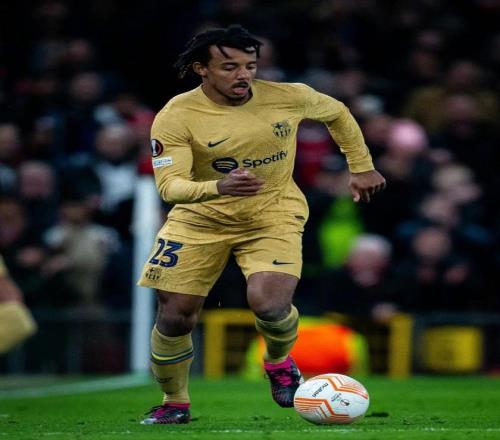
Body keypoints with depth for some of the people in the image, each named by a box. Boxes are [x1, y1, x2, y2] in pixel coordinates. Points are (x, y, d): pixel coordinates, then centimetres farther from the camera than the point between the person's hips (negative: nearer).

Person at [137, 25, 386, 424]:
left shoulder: (289, 97, -13)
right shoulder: (176, 117, -20)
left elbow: (338, 113, 8)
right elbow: (169, 185, -28)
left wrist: (362, 167, 11)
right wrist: (218, 187, -45)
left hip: (274, 215, 0)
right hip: (201, 218, 0)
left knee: (268, 303, -24)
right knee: (175, 315, -3)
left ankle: (279, 363, 12)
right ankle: (175, 403, 25)